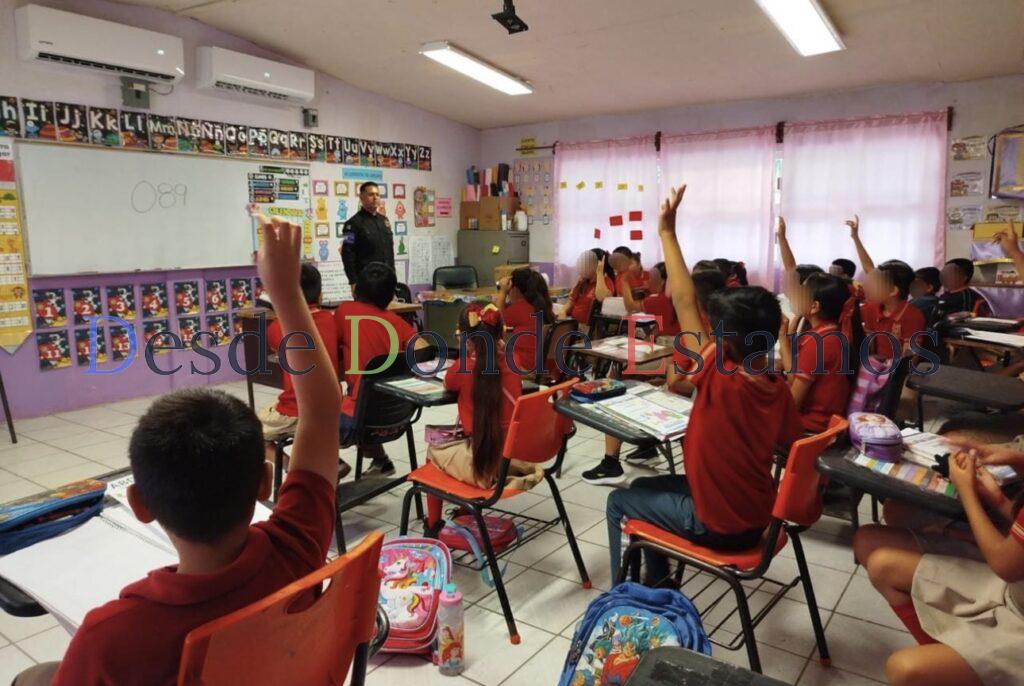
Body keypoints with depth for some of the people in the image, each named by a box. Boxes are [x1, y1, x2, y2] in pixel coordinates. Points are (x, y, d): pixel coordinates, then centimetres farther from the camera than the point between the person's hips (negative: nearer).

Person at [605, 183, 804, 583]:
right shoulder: (780, 391, -9)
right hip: (759, 518, 7)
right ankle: (656, 584, 35)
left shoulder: (720, 381, -28)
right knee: (645, 488, 23)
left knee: (619, 501, 13)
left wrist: (667, 232, -21)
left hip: (715, 525, -7)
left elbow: (685, 303, -26)